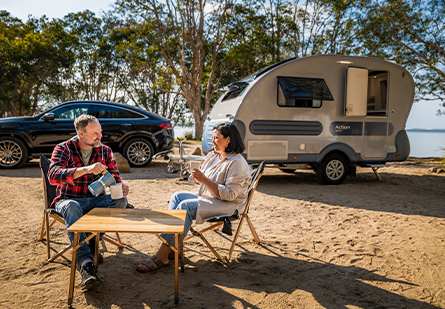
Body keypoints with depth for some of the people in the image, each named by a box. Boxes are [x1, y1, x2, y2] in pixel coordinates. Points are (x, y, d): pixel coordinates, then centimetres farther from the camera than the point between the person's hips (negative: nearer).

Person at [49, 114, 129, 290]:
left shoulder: (105, 151, 7)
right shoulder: (63, 149, -4)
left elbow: (114, 179, 5)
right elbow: (53, 176, -22)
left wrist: (121, 187, -21)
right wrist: (86, 169, -36)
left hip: (96, 200, 3)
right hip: (69, 200, -3)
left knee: (120, 200, -26)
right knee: (71, 208, -38)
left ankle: (91, 244, -20)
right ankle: (85, 263, -45)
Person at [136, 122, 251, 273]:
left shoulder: (237, 162, -16)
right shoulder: (212, 156, 12)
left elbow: (230, 194, -24)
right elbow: (200, 180, 17)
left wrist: (205, 180, -26)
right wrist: (197, 177, -8)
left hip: (230, 205, -9)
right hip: (208, 198, 10)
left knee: (186, 206, -26)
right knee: (177, 196, -5)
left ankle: (162, 256, -27)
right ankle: (172, 247, -13)